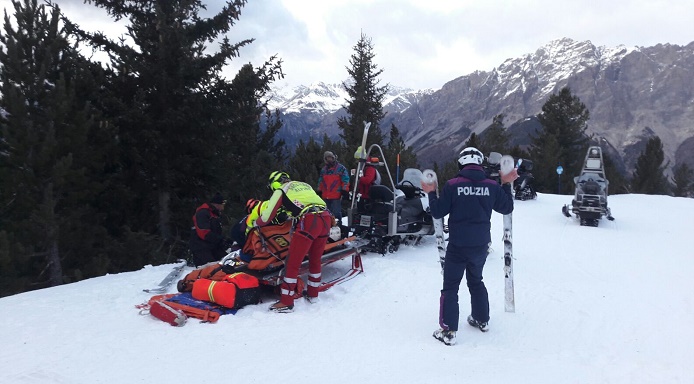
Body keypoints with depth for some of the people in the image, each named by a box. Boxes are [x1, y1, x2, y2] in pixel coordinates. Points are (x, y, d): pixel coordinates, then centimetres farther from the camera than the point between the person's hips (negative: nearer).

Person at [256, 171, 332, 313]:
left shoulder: (280, 191, 14)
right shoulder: (304, 185, 31)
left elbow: (266, 217, 14)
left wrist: (255, 223, 34)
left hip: (309, 221, -7)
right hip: (326, 218, 7)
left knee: (292, 263, 0)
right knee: (315, 259, 22)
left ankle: (286, 302, 1)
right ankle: (313, 294, 34)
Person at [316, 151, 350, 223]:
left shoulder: (341, 168, 0)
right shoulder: (323, 169, 19)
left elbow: (345, 181, -4)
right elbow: (320, 182, 24)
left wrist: (345, 191, -11)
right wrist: (319, 191, 19)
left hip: (336, 196, -6)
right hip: (325, 196, 6)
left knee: (336, 213, -9)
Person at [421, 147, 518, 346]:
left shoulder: (452, 185, -12)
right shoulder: (492, 186, -2)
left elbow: (438, 212, -8)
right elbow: (507, 208, 11)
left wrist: (431, 193, 7)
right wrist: (507, 185, 19)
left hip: (458, 246, -4)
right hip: (480, 245, 4)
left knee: (450, 286, 3)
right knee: (476, 281, 25)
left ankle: (448, 331, 0)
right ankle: (481, 320, 37)